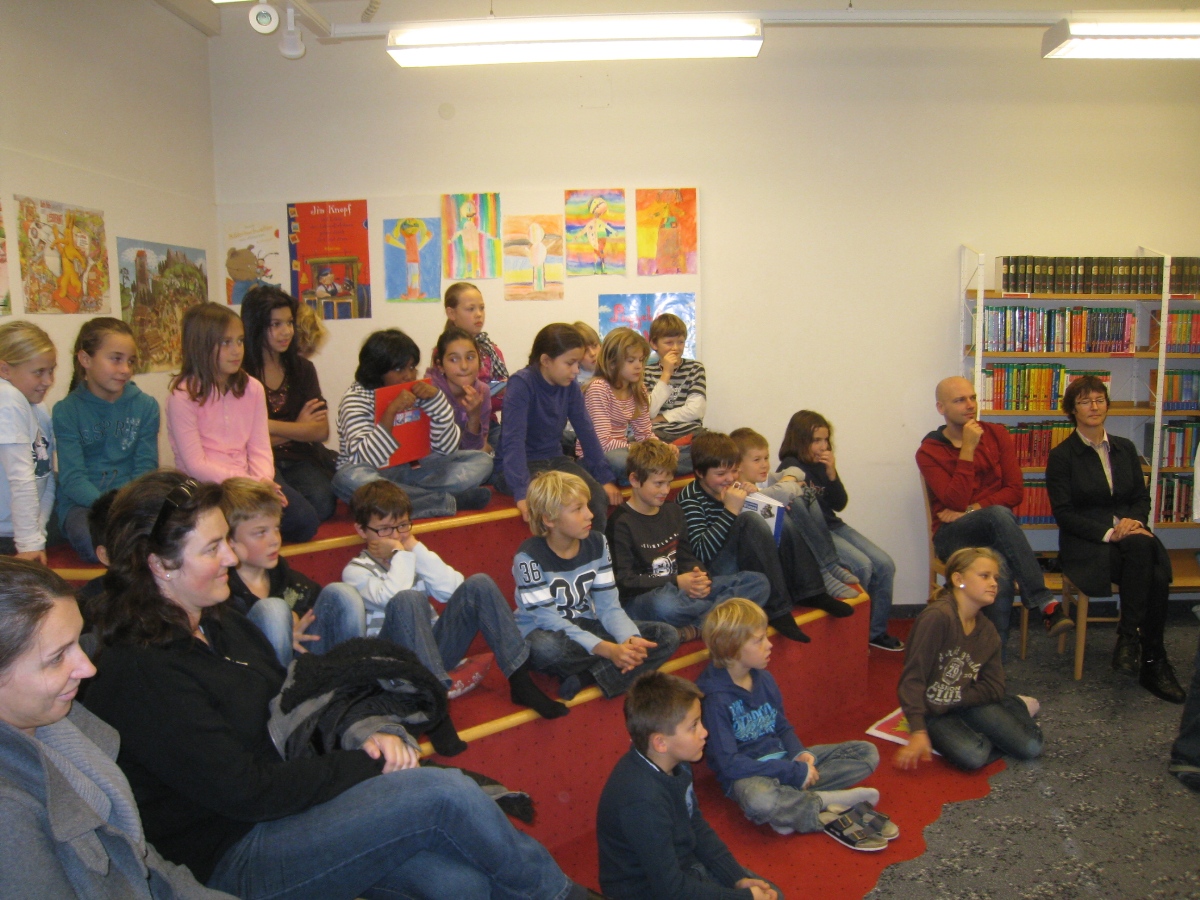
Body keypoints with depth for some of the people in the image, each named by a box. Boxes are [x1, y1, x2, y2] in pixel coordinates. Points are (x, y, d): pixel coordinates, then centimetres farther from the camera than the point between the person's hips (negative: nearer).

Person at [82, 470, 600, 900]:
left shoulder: (220, 624, 10)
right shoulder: (138, 674, -18)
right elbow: (247, 790, -21)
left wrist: (366, 733, -5)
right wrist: (369, 766, -14)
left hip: (286, 807, 8)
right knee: (443, 793, -21)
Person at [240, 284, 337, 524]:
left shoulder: (302, 368, 11)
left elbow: (321, 431, 3)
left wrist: (269, 426, -10)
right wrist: (297, 429, 4)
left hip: (299, 459, 4)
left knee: (322, 503, -26)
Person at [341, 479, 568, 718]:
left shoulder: (411, 557, 15)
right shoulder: (355, 571, 0)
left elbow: (453, 589, -3)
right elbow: (391, 598, -22)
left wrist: (416, 548, -3)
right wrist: (399, 554, -10)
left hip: (435, 649, 5)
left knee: (479, 584, -15)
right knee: (408, 599, -33)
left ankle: (520, 682, -21)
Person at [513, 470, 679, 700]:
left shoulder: (597, 544, -3)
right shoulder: (529, 557, -19)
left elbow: (609, 606, -4)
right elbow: (549, 620, -24)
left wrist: (630, 638, -27)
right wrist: (608, 649, -35)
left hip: (586, 627, 6)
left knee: (667, 636, -9)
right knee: (546, 649, -43)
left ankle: (585, 676, -20)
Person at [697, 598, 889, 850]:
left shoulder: (763, 678, 4)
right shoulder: (714, 697, -19)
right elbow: (729, 763, -22)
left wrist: (799, 754, -8)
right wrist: (794, 772, -22)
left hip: (783, 758, 8)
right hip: (748, 774, -8)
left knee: (867, 752, -1)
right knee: (758, 799, -44)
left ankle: (793, 800, -19)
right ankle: (830, 802, -19)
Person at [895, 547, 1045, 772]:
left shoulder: (987, 630, 0)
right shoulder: (936, 617, -25)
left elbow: (994, 686, 0)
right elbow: (913, 678, -26)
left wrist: (954, 699, -16)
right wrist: (918, 732, -30)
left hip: (970, 703, 5)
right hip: (932, 711, -5)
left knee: (1031, 747, -10)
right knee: (973, 756, -28)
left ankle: (1015, 707, 20)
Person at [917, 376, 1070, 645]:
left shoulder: (997, 435, 9)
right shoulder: (929, 451, -2)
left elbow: (1015, 490, 2)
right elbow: (956, 501, -15)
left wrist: (974, 509, -13)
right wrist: (968, 449, -17)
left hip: (994, 531, 3)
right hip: (953, 536, -3)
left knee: (1002, 573, -37)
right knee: (998, 515, -38)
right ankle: (1046, 602, -38)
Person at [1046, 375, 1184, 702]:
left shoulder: (1125, 449, 16)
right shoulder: (1061, 456, 0)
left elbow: (1142, 497, 15)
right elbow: (1064, 514, -6)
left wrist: (1133, 521, -8)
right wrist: (1108, 533, -18)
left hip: (1129, 533, 4)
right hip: (1086, 544, -4)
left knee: (1158, 575, -31)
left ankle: (1129, 635, -19)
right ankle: (1154, 662, -22)